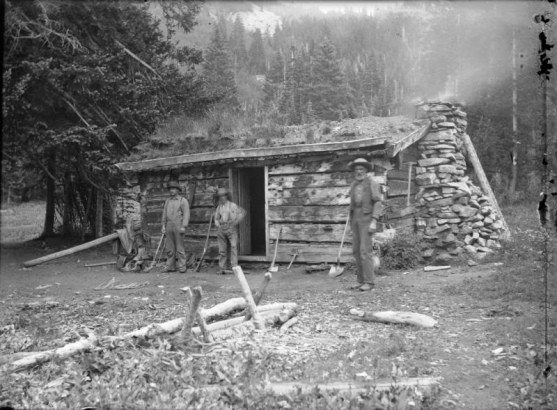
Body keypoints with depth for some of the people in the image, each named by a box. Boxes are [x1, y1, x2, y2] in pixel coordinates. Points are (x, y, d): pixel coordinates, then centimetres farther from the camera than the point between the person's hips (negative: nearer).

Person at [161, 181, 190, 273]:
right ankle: (170, 266, 8)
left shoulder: (183, 201, -3)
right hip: (169, 227, 5)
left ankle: (182, 267, -1)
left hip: (179, 227, -5)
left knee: (180, 248, -4)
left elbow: (186, 214, -10)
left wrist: (184, 227, -19)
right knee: (170, 248, 4)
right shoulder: (168, 201, 13)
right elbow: (164, 214, 13)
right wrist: (163, 226, 4)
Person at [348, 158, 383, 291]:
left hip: (367, 219, -7)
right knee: (356, 250, 5)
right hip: (356, 219, 7)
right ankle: (362, 280, 12)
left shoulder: (372, 184, -8)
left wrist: (374, 221, -23)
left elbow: (378, 204, -14)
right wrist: (352, 223, 18)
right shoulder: (354, 185, 14)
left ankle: (369, 282, -8)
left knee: (365, 250, -13)